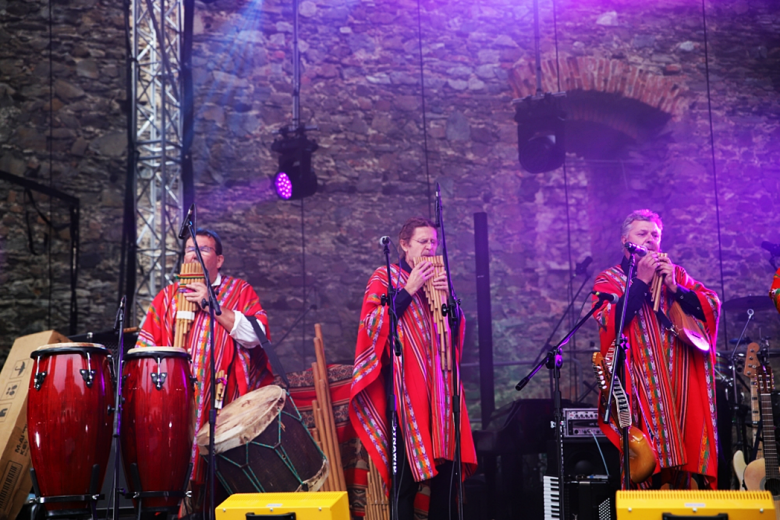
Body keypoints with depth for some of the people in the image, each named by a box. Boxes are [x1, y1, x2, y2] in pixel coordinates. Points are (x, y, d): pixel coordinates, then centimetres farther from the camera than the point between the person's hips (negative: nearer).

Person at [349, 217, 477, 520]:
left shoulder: (437, 278, 17)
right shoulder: (384, 279, 1)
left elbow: (457, 327, 16)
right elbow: (373, 325, -12)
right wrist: (410, 290, -14)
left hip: (440, 382, 5)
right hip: (405, 383, -5)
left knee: (445, 460, 5)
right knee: (407, 466, -6)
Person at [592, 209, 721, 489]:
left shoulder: (676, 273, 18)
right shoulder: (609, 279, 7)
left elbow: (713, 306, 6)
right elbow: (610, 322, -11)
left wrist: (674, 287, -7)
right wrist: (641, 281, -9)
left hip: (684, 378, 4)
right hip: (643, 380, -3)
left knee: (690, 440, -1)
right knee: (652, 455, -9)